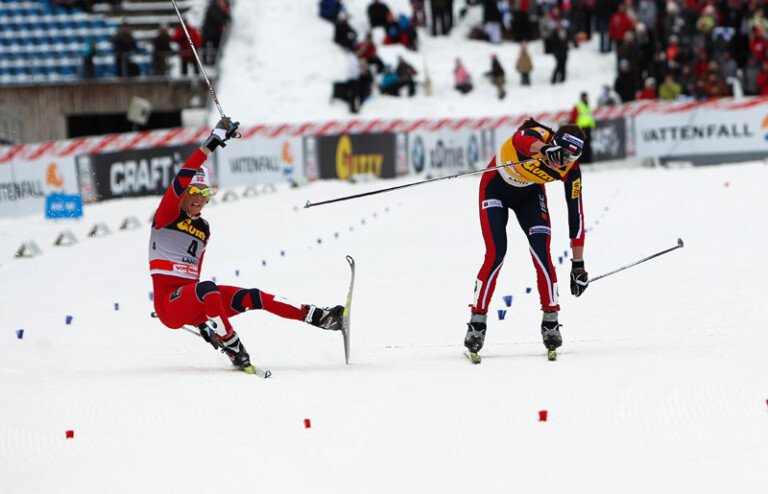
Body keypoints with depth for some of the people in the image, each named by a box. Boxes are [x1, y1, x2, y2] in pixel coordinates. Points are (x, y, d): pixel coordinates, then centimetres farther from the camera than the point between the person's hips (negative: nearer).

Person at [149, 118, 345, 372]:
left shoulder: (203, 228, 18)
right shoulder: (166, 216, -2)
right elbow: (180, 181, -20)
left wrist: (201, 319, 22)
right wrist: (210, 144, -26)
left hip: (193, 305, 6)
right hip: (168, 302, -6)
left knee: (249, 297, -13)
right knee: (207, 288, -37)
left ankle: (318, 317, -21)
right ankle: (234, 351, -32)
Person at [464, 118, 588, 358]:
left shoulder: (570, 170, -23)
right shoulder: (537, 136, -35)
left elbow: (576, 214, -16)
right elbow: (520, 139, -62)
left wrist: (578, 264, -16)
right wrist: (546, 149, -85)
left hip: (529, 194, 3)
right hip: (495, 190, -3)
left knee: (541, 250, -17)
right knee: (496, 253, -16)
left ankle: (550, 322, -7)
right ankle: (477, 323, -5)